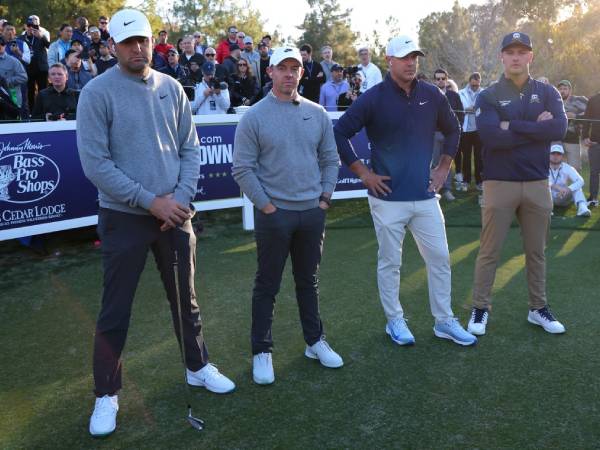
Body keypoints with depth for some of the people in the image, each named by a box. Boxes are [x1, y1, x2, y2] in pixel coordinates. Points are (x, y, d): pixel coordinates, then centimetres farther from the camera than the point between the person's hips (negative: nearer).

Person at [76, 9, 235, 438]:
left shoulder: (171, 88, 4)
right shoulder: (97, 93, -9)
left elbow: (191, 148, 5)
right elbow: (95, 164, -14)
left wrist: (181, 198, -10)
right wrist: (150, 201, -15)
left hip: (175, 213, 4)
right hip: (124, 217, -4)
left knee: (186, 298, 17)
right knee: (115, 311, 4)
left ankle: (198, 367, 36)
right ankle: (107, 395, 21)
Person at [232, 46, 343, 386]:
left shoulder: (317, 113, 6)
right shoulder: (254, 117, -6)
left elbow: (330, 160, 12)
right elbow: (243, 169, -7)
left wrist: (324, 198, 3)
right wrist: (267, 205, -10)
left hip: (313, 211, 4)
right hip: (274, 214, -4)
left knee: (309, 280, 16)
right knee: (267, 285, 5)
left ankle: (315, 341, 29)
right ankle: (262, 351, 16)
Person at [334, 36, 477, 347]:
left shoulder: (431, 95, 5)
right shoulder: (373, 98, -8)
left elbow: (452, 130, 20)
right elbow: (339, 134, -7)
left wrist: (443, 167, 12)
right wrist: (363, 173, -8)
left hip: (426, 196, 4)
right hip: (388, 198, -4)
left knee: (440, 258, 8)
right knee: (390, 263, 7)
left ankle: (444, 321, 22)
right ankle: (395, 321, 24)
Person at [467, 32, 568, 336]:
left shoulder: (547, 92, 6)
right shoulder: (488, 96, -2)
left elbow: (560, 128, -12)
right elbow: (491, 137, -20)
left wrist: (512, 125, -16)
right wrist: (536, 129, -13)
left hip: (537, 184, 3)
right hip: (499, 184, -3)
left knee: (536, 251, 13)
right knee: (489, 251, 3)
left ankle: (538, 308, 27)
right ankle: (480, 308, 16)